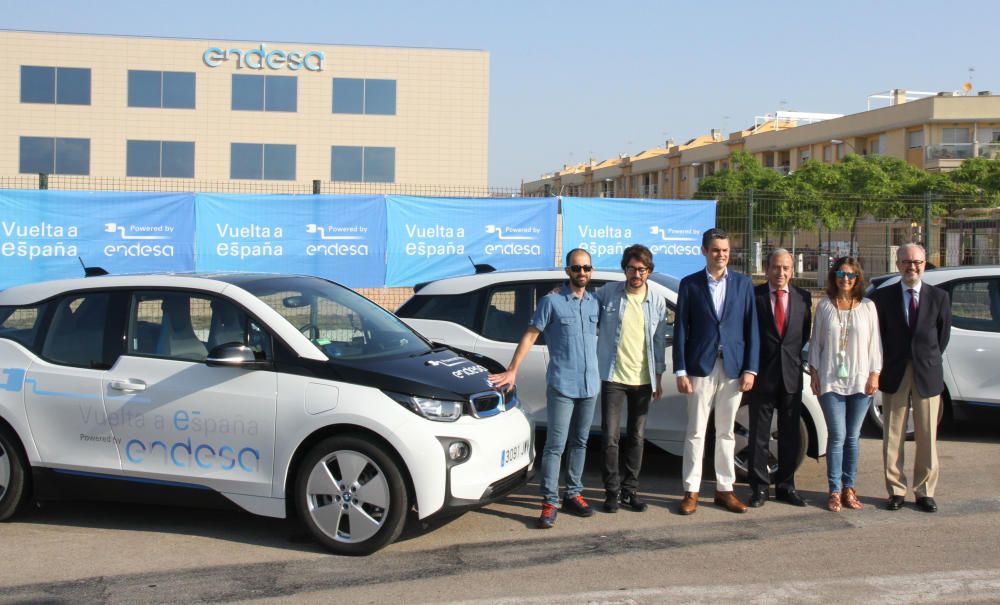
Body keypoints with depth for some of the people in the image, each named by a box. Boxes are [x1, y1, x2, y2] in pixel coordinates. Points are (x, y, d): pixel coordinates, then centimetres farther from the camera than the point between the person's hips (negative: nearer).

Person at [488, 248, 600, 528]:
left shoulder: (595, 303, 9)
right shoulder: (552, 301, -5)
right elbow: (530, 336, -5)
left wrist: (600, 376, 13)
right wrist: (512, 370, -12)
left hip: (590, 385, 5)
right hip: (561, 385, -5)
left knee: (580, 443, 13)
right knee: (555, 445, -7)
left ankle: (573, 494, 23)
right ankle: (549, 502, -4)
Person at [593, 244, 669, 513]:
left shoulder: (657, 300, 2)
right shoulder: (608, 293, -4)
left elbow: (659, 339, 7)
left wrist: (658, 377, 7)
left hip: (643, 379, 2)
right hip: (613, 377, -2)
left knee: (637, 437, 9)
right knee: (610, 436, -3)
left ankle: (630, 490, 20)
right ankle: (612, 491, 8)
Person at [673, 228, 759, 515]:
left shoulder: (743, 283, 6)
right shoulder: (690, 284, 2)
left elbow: (751, 328, 5)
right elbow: (680, 329, 0)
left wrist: (750, 369, -2)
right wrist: (681, 371, -6)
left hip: (733, 368, 2)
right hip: (701, 367, -2)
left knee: (726, 432, 10)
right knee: (696, 432, 2)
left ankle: (724, 489, 18)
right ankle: (691, 491, 9)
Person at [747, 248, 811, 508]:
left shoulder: (803, 298, 6)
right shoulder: (754, 295, -3)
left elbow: (806, 334, 11)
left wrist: (797, 359, 2)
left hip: (792, 376, 3)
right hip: (762, 374, -3)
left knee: (790, 435, 10)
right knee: (759, 435, 4)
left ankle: (786, 486, 20)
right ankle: (759, 487, 12)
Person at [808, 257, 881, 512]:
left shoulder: (868, 307, 5)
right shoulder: (824, 306, 5)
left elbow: (874, 343, 5)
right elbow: (816, 342, 7)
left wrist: (875, 374, -1)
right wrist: (814, 373, 2)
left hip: (860, 381, 1)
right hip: (830, 381, -1)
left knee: (852, 437, 6)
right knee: (837, 436, -5)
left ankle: (849, 488, 15)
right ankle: (835, 491, 0)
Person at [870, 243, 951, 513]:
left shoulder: (939, 297, 3)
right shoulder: (883, 296, 1)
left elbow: (943, 334, 10)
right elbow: (878, 334, 6)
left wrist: (929, 361, 9)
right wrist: (888, 365, 6)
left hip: (927, 374, 1)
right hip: (895, 374, 0)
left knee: (927, 437, 5)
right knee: (893, 436, 3)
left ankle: (925, 492, 14)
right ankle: (896, 490, 11)